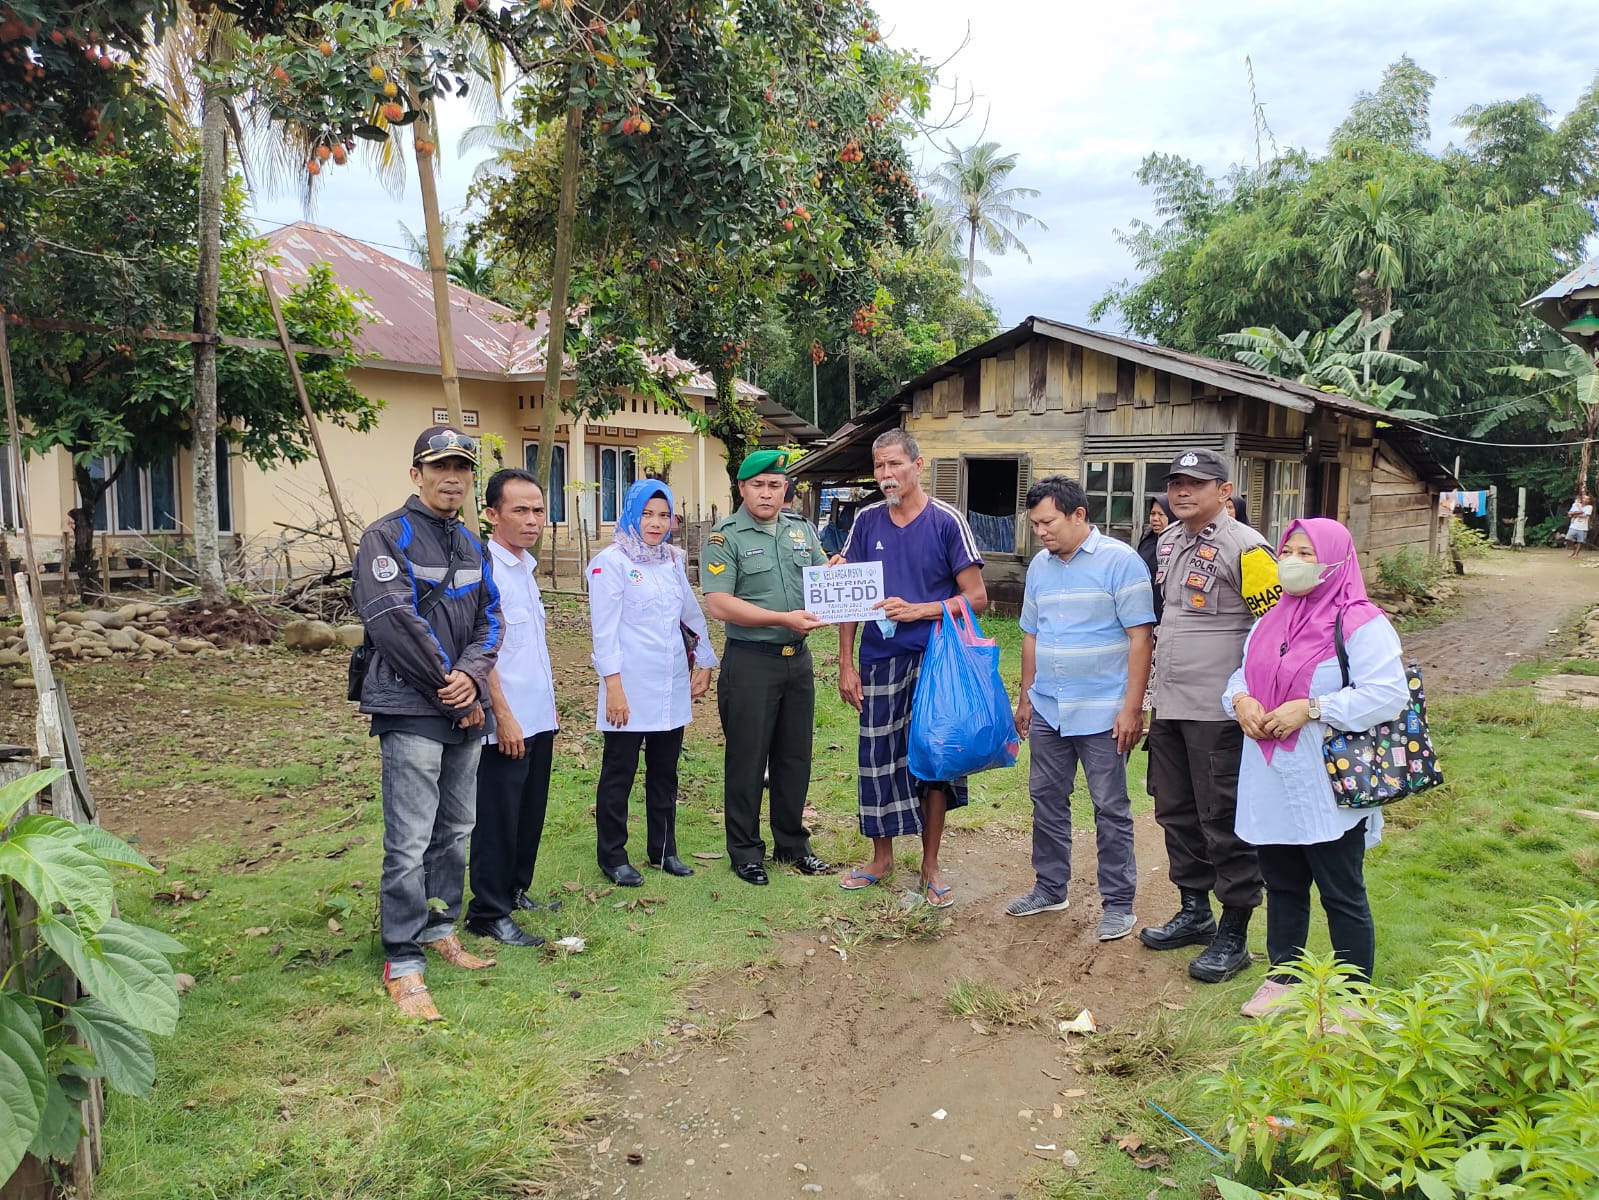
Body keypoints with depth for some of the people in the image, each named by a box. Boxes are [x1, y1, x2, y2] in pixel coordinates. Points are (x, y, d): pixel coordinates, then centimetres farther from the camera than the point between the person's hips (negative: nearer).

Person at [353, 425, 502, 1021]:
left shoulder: (471, 544, 14)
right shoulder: (388, 537, -8)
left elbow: (488, 618, 10)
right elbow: (394, 621, -17)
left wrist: (472, 674, -11)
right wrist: (453, 688, -13)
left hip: (464, 709, 7)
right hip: (412, 710, -7)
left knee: (455, 830, 16)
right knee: (410, 842, -7)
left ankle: (439, 929, 31)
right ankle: (402, 962, 3)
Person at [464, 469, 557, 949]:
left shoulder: (525, 567, 12)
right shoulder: (485, 569, -15)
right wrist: (504, 716, -19)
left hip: (537, 719, 9)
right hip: (505, 724, -9)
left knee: (530, 814, 17)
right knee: (498, 818, 1)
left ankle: (515, 891, 31)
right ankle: (489, 913, 12)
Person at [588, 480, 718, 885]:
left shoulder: (672, 560, 11)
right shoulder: (612, 561, -7)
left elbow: (692, 612, 20)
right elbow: (604, 628, -12)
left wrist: (706, 660, 17)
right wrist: (613, 686, -17)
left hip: (672, 687, 6)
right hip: (630, 689, -6)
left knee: (665, 771, 15)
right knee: (619, 773, 5)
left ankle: (663, 849, 27)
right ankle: (612, 856, 17)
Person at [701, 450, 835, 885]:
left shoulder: (802, 530, 11)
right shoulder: (725, 537, -7)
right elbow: (718, 604, -16)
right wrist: (784, 619, -21)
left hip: (798, 659, 5)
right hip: (750, 663, -5)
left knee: (795, 757, 14)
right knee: (747, 760, 4)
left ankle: (792, 844, 28)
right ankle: (745, 852, 17)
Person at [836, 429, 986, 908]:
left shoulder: (946, 522, -6)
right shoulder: (866, 522, 4)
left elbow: (976, 597, -5)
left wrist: (918, 610, -17)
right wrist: (845, 664, 2)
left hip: (932, 660, -2)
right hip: (878, 660, 3)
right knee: (877, 757, 7)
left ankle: (931, 866, 21)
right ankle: (882, 857, 26)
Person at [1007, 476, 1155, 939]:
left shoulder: (1120, 561, -10)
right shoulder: (1040, 566, 10)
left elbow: (1140, 636, -12)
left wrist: (1132, 707, -16)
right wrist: (1026, 698, 16)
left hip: (1102, 712, -6)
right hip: (1047, 710, 6)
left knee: (1110, 809, 3)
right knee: (1046, 801, 14)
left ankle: (1118, 903, 15)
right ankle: (1050, 888, 28)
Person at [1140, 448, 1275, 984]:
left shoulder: (1244, 546, -13)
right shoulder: (1168, 541, 11)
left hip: (1218, 712, -8)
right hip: (1169, 706, 8)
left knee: (1225, 823, 2)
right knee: (1177, 814, 17)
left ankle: (1233, 935, 14)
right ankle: (1195, 911, 33)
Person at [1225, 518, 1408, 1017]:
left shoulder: (1361, 623, -12)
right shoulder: (1274, 619, 12)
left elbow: (1388, 693, -21)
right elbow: (1244, 673, 19)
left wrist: (1310, 708, -24)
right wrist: (1241, 700, -5)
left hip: (1328, 791, -7)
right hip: (1271, 785, 7)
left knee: (1342, 895, 5)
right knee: (1282, 886, 18)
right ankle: (1282, 976, 33)